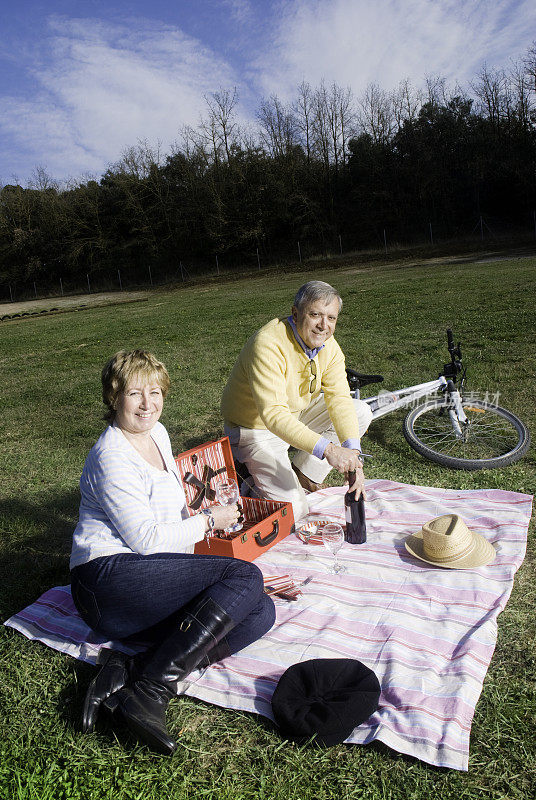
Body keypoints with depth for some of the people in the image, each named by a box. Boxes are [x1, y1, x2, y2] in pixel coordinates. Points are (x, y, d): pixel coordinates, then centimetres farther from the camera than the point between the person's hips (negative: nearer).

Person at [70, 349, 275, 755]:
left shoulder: (157, 433, 15)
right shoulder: (112, 456, -13)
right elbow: (146, 539, -15)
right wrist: (210, 521, -5)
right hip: (109, 576, -9)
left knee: (261, 611, -11)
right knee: (246, 577, -23)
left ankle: (130, 672, -18)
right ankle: (149, 693, -24)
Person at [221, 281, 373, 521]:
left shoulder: (328, 346, -9)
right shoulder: (268, 344, -32)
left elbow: (339, 398, -17)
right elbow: (273, 415, -39)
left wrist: (352, 452, -32)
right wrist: (328, 449, -47)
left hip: (297, 415, 8)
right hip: (257, 428, -7)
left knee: (361, 412, -3)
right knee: (291, 509, -18)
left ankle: (303, 475, 6)